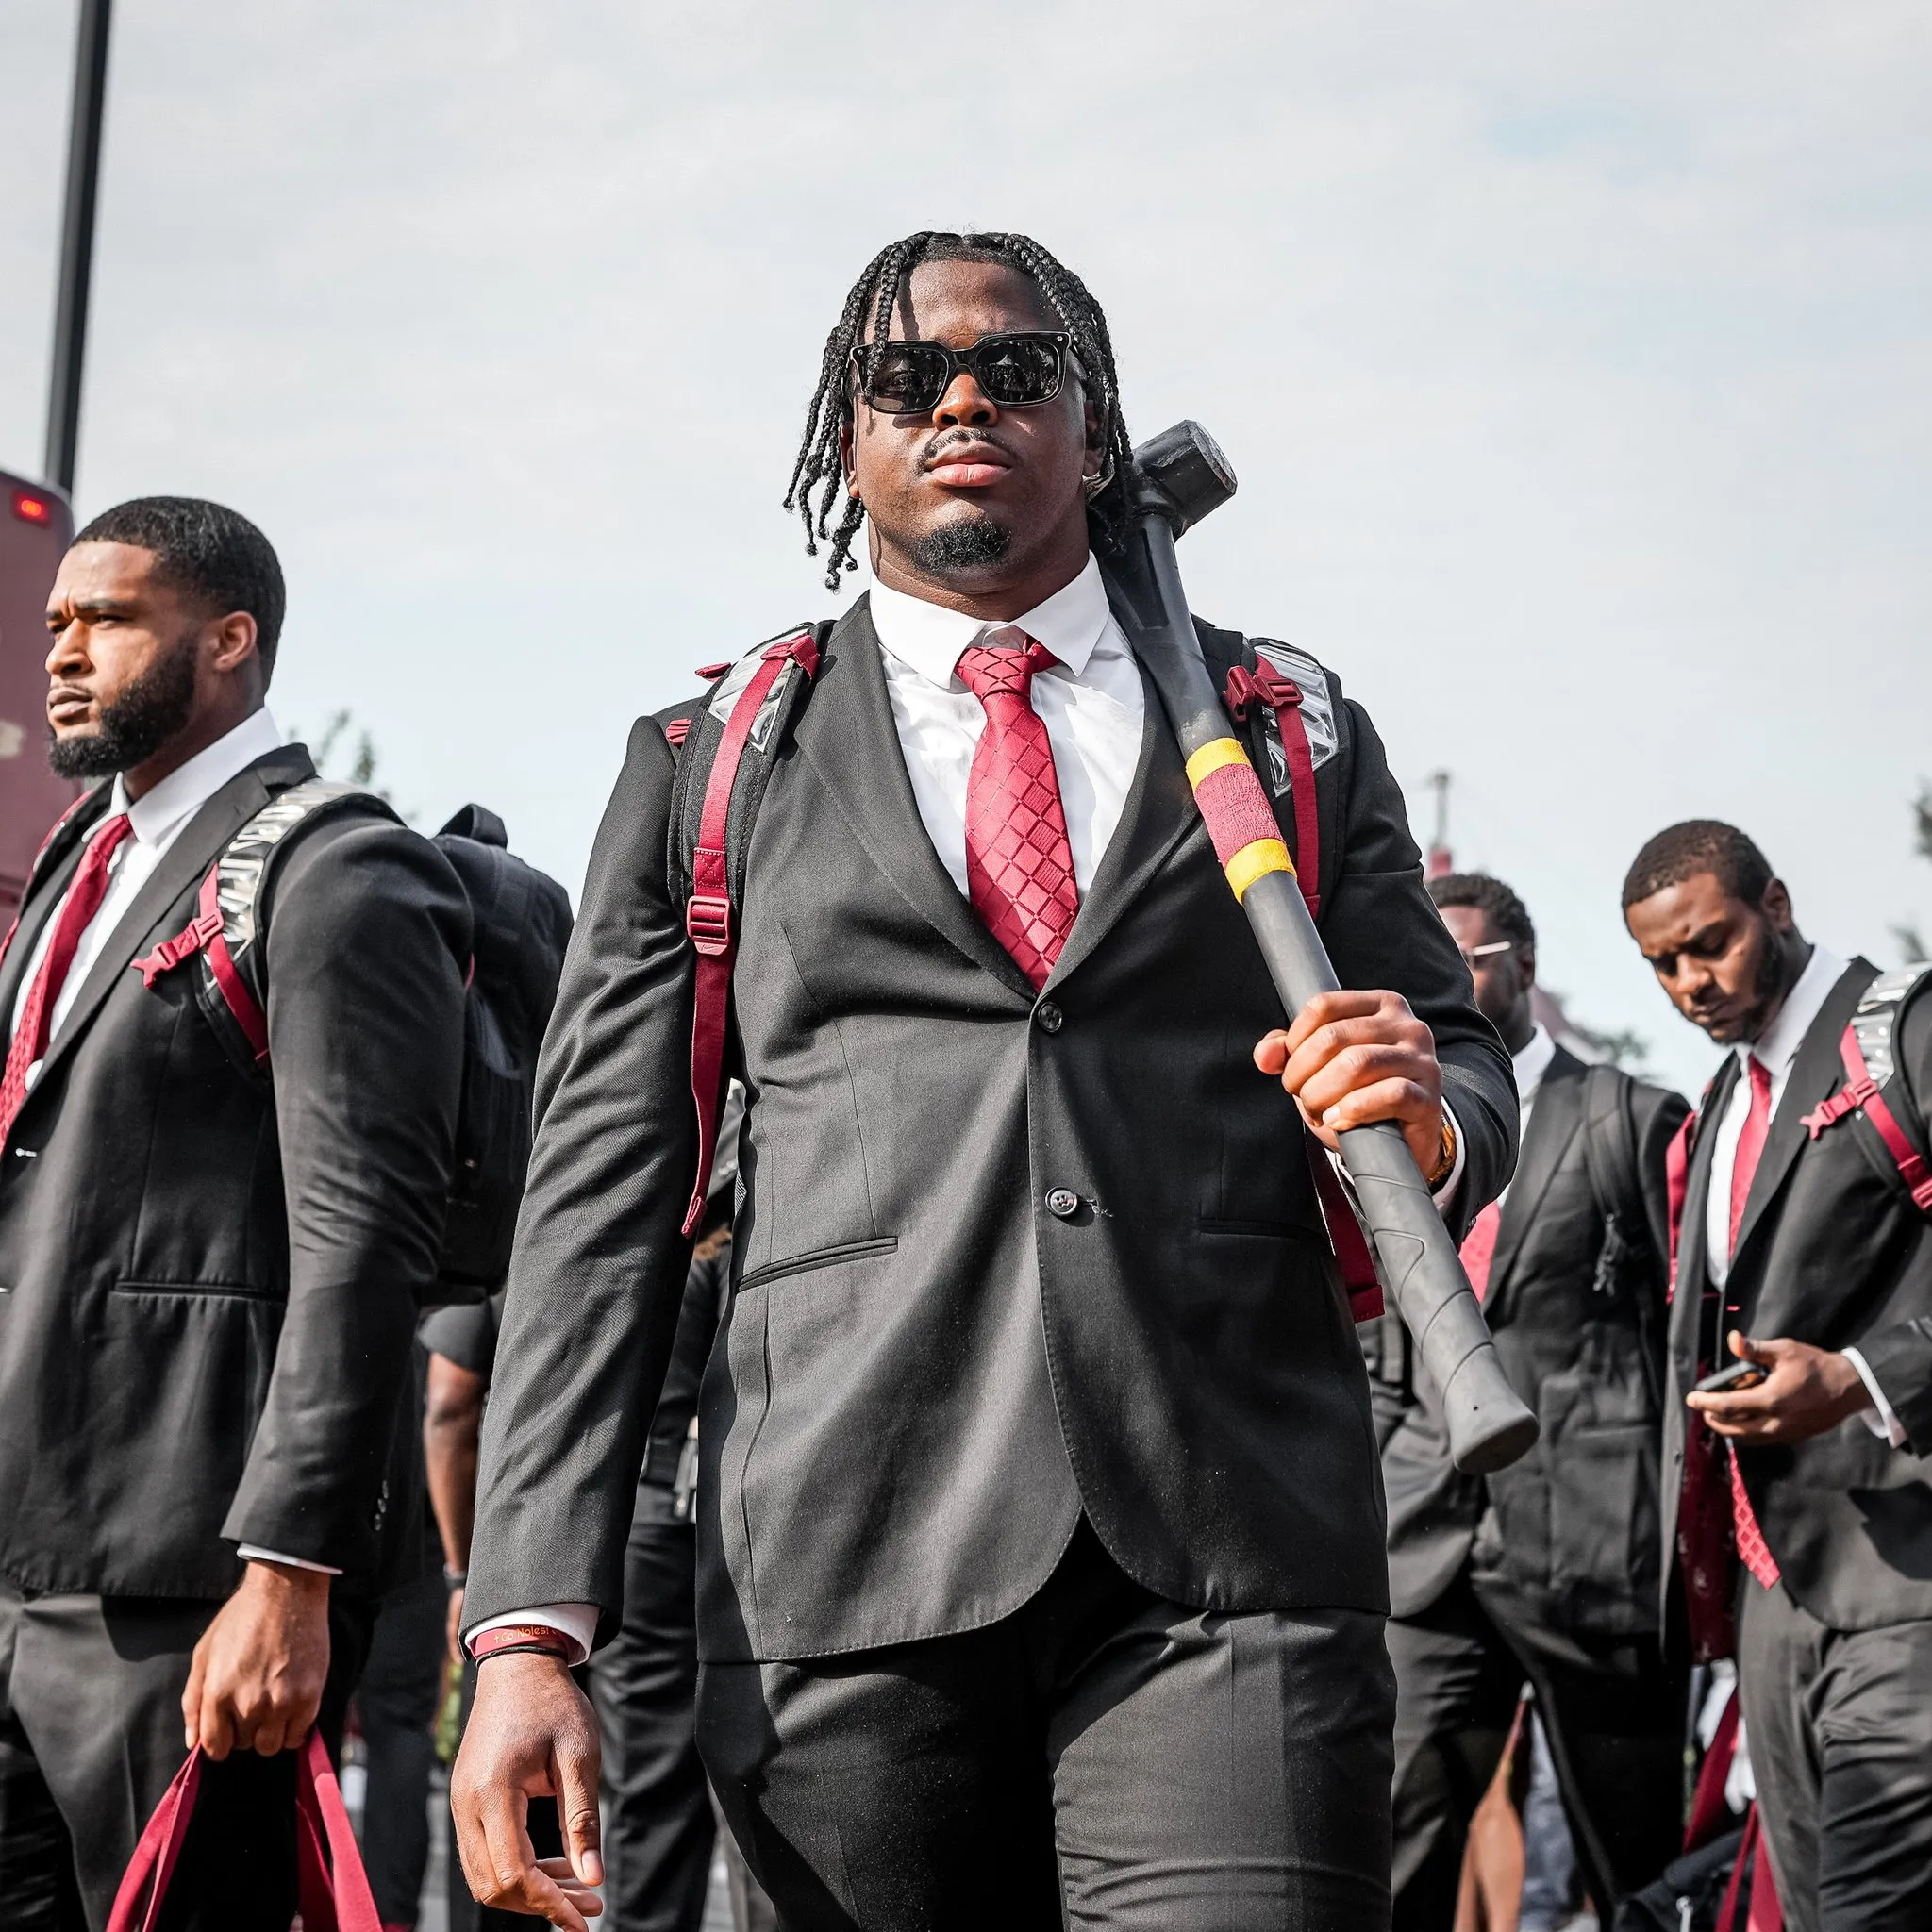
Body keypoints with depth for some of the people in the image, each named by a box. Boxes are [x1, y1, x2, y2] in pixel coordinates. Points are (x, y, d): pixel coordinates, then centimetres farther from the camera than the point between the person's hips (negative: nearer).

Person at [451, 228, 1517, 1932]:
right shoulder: (707, 770, 13)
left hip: (1232, 1565, 0)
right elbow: (601, 1194, 8)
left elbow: (1463, 1062, 19)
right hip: (844, 1583, 0)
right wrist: (528, 1629, -2)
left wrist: (1425, 1117, -7)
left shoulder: (1295, 737, 16)